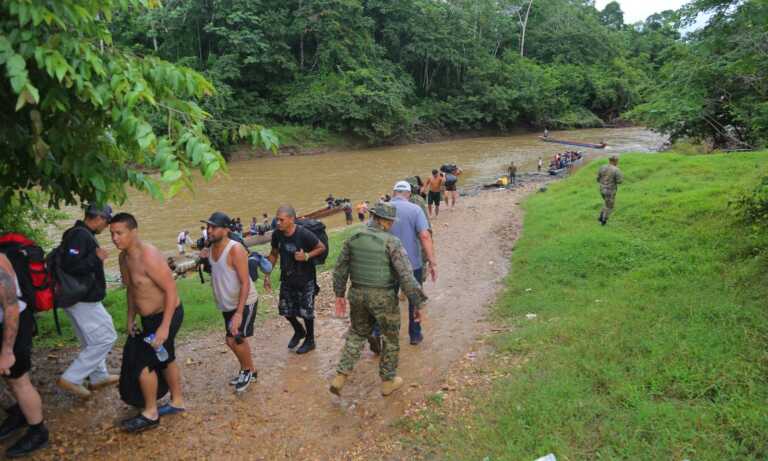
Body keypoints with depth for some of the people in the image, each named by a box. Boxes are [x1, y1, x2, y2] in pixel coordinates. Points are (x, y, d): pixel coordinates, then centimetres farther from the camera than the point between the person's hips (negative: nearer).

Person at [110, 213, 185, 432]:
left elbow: (171, 290, -26)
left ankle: (150, 414, 15)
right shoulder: (124, 257, 1)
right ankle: (177, 402, 38)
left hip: (167, 315, -9)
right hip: (149, 317, 9)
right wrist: (130, 318, 14)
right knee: (165, 360, 21)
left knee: (144, 364, -4)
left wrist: (165, 327, -27)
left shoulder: (149, 257, -27)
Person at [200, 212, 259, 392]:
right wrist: (205, 258, 0)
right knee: (231, 340, 15)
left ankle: (249, 371, 19)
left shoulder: (235, 249, -24)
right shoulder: (211, 248, -1)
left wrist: (239, 313, -29)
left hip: (245, 303, -8)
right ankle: (246, 371, 36)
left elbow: (245, 283, -25)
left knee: (237, 339, -7)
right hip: (227, 304, 8)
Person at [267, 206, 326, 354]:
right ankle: (299, 331, 41)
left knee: (305, 311, 5)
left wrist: (306, 256, -26)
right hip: (287, 278, 5)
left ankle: (310, 341, 28)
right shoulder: (277, 234, -9)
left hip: (305, 279, -5)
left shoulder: (304, 234, -24)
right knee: (285, 310, 12)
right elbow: (274, 254, 6)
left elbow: (322, 247, -12)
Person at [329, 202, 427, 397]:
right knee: (392, 338, 18)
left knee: (357, 334, 25)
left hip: (357, 294, 5)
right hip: (383, 297, -4)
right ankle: (388, 381, 30)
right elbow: (406, 275, -20)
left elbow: (340, 268, 6)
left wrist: (339, 294, 18)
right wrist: (417, 304, -13)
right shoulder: (391, 242, -16)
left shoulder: (353, 239, -1)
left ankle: (340, 377, 17)